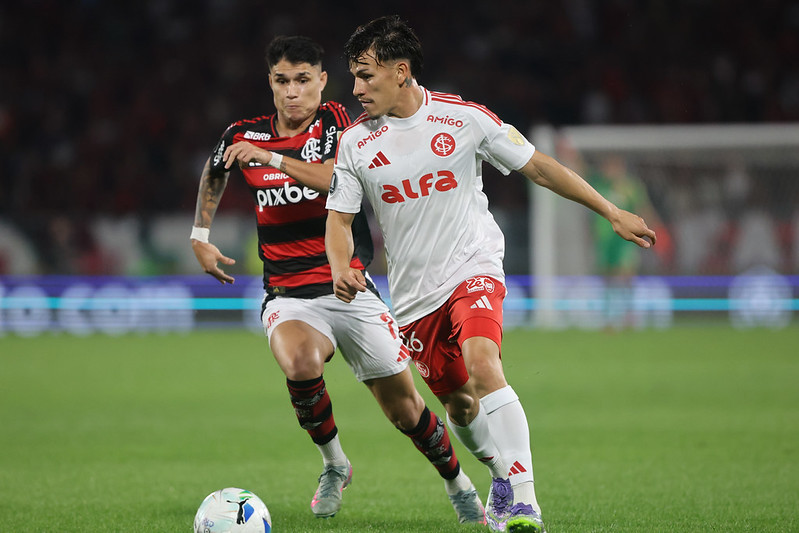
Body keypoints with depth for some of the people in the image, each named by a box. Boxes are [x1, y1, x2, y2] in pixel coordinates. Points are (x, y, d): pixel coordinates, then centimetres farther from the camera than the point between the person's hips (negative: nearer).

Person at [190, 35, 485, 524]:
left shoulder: (336, 122, -4)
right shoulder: (244, 136, 4)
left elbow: (340, 178, -24)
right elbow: (214, 173, 28)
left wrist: (272, 157, -28)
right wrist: (200, 237, 23)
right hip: (289, 296, 1)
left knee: (404, 407, 3)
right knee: (300, 362, -33)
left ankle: (459, 484, 31)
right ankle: (334, 466, -8)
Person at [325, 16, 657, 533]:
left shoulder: (464, 118, -8)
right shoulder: (355, 143, -2)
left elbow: (537, 165, 1)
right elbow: (339, 218, 4)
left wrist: (613, 212, 2)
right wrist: (341, 269, -19)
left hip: (474, 268, -4)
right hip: (413, 294, 4)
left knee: (482, 367, -29)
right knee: (459, 403, 9)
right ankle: (505, 477, 38)